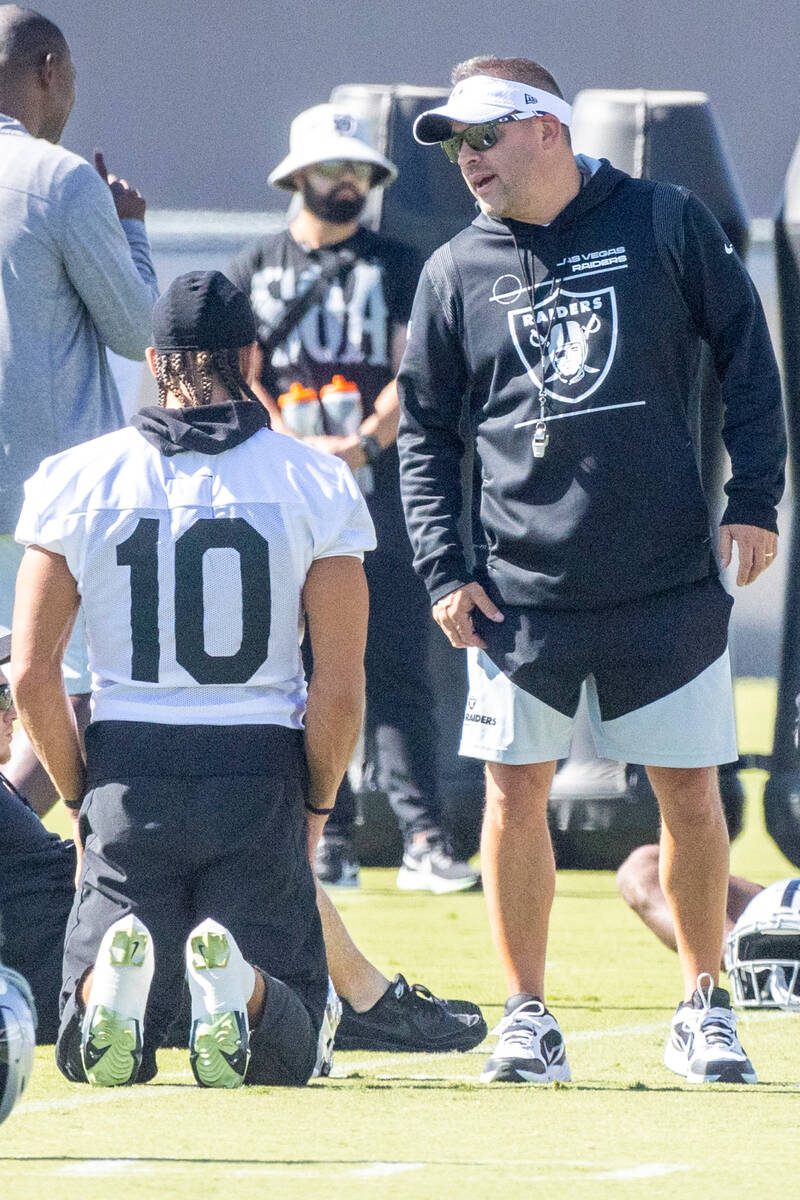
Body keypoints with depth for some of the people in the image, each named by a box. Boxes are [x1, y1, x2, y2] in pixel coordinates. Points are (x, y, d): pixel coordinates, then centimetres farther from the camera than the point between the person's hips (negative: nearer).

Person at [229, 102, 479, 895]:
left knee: (395, 670, -8)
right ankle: (327, 840, 2)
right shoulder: (254, 270, 13)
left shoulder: (398, 268, 12)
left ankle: (423, 839, -14)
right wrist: (292, 446, -12)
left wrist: (366, 441, -15)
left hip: (380, 493, -1)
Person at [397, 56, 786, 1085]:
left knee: (689, 788, 2)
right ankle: (527, 1017, 8)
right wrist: (443, 568, 0)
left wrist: (754, 498, -1)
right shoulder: (456, 274, 6)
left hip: (670, 577, -1)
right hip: (521, 585, 1)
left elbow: (744, 353, 6)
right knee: (515, 788, -2)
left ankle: (703, 1008, 15)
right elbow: (424, 431, 9)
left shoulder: (666, 225, 2)